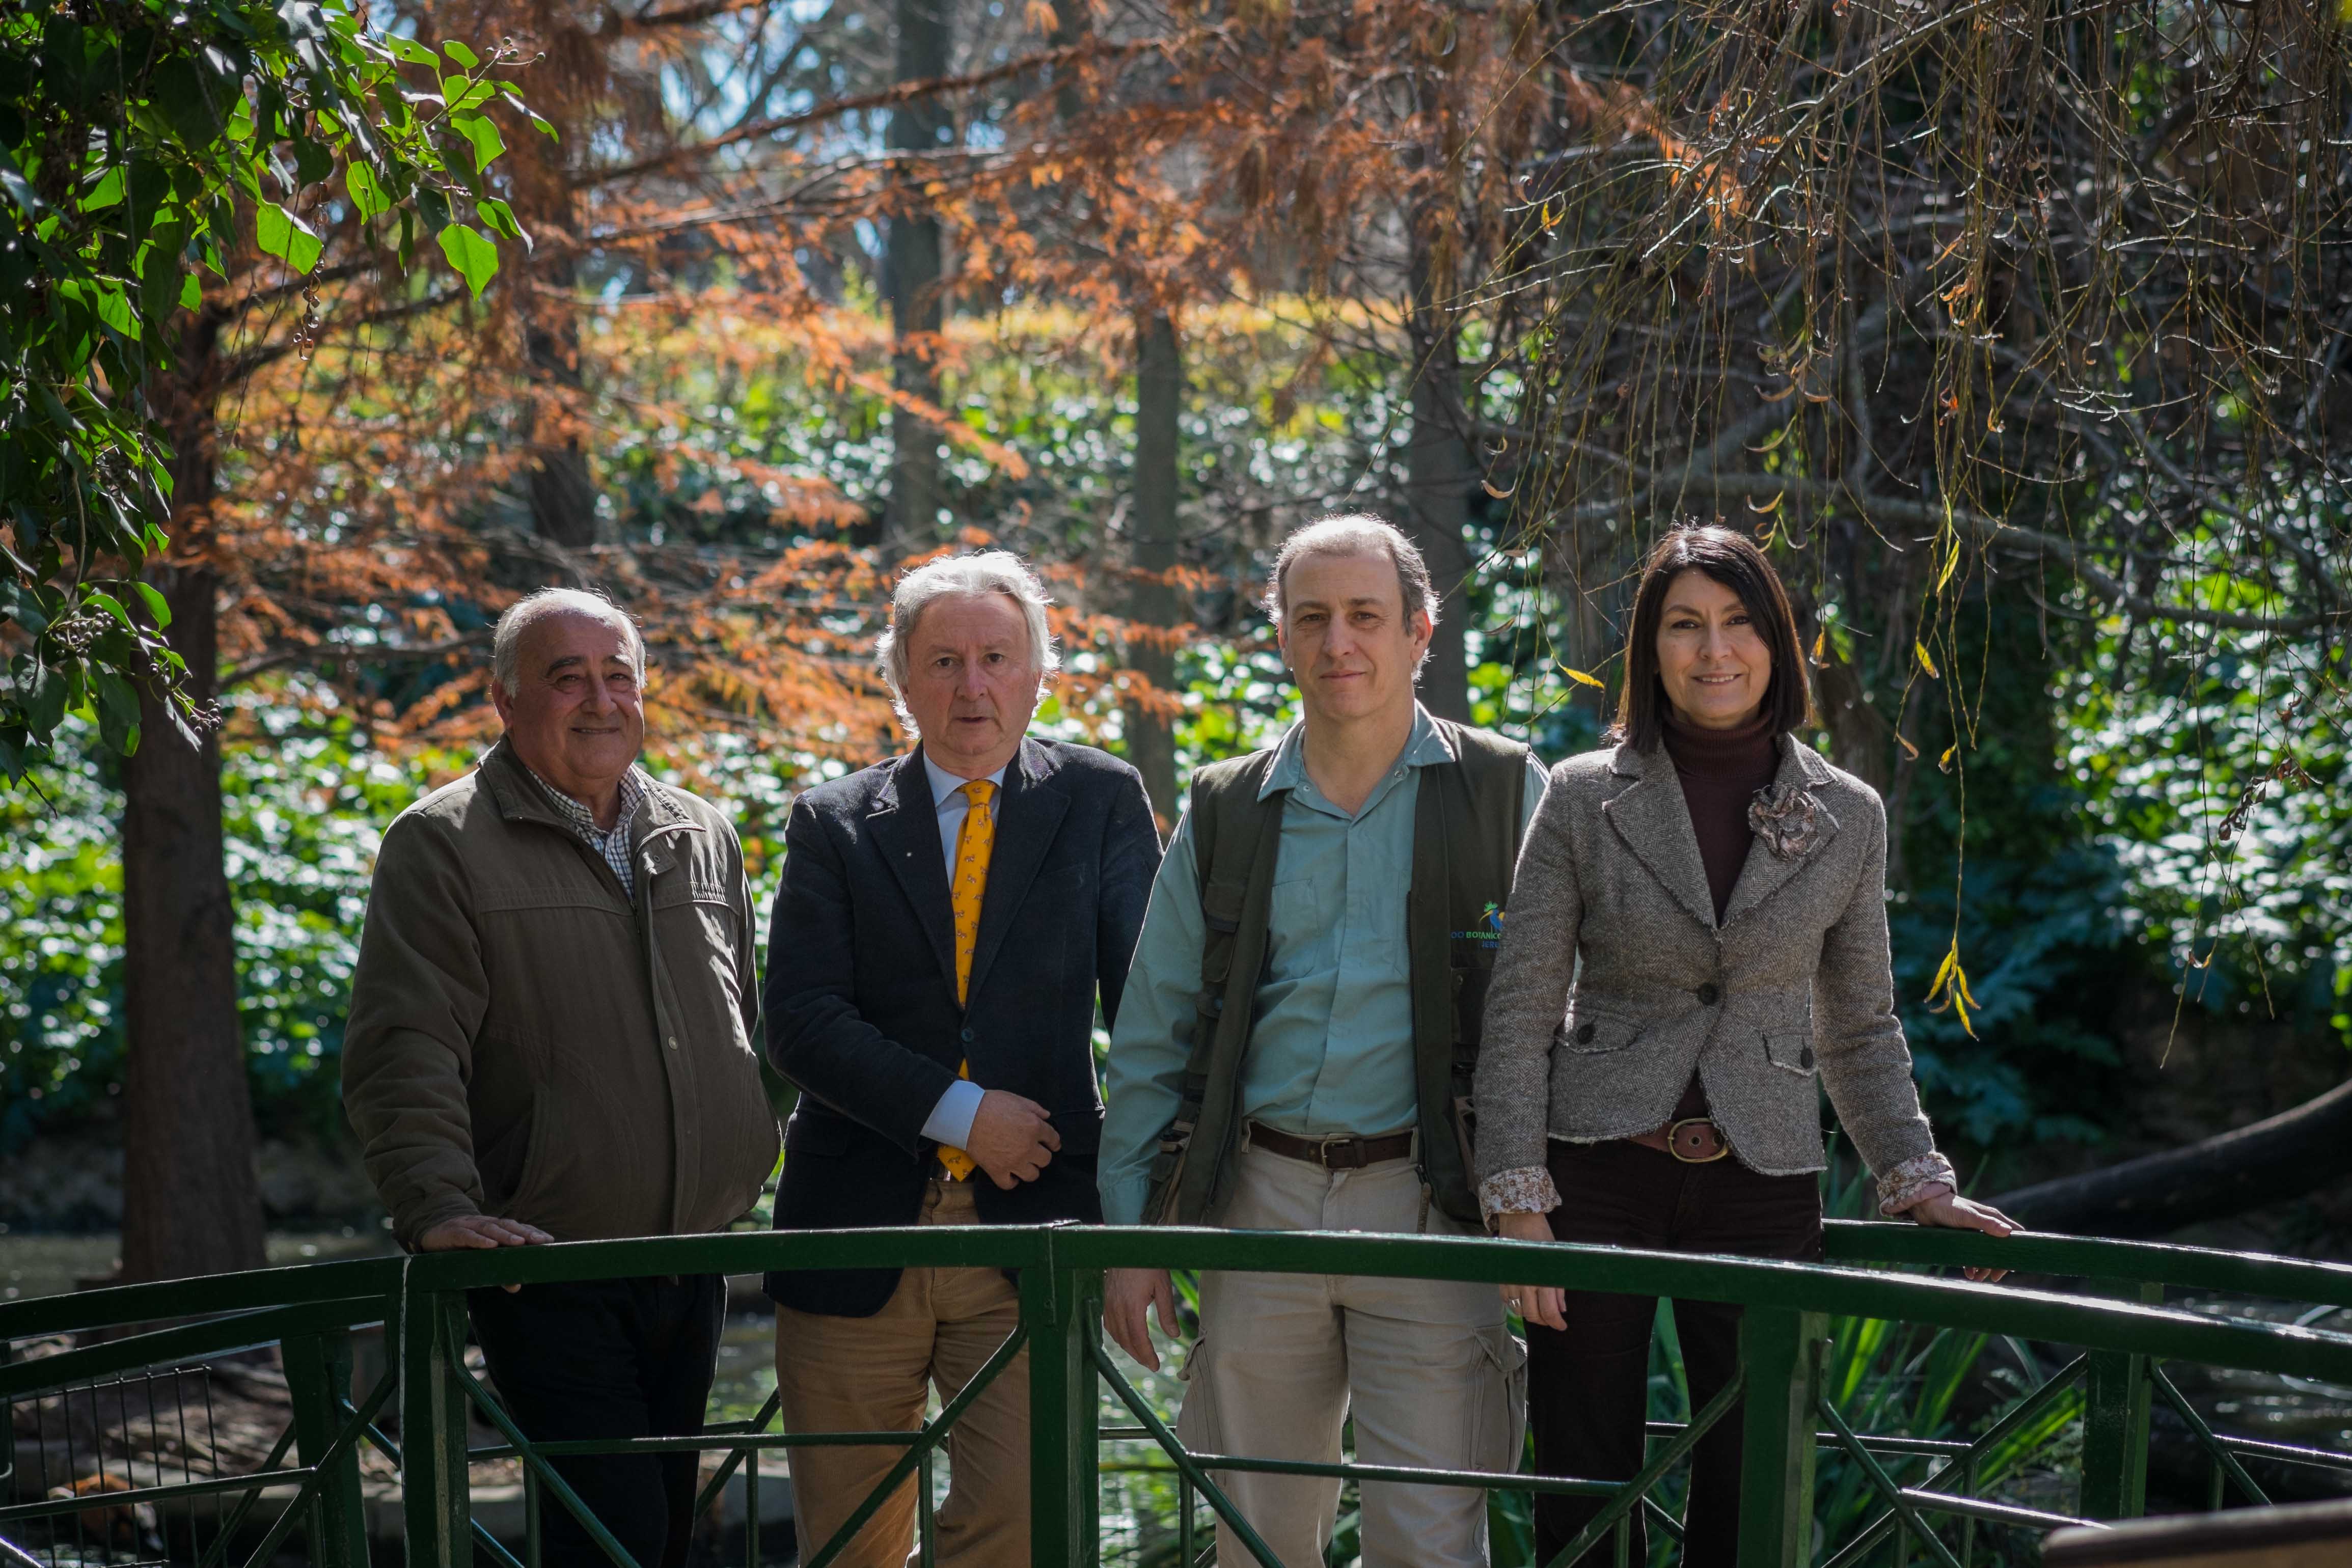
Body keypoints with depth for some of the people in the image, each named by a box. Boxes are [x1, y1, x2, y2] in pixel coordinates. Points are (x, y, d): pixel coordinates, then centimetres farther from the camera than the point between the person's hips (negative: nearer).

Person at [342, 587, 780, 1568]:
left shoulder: (702, 838, 14)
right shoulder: (442, 845, -5)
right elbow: (404, 1053, -13)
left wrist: (746, 1178, 17)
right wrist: (441, 1209, -25)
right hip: (548, 1275, -6)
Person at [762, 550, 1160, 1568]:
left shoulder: (1101, 804, 8)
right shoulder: (835, 824, 8)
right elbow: (800, 1022, -4)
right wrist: (961, 1112, -13)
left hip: (1032, 1230, -1)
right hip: (859, 1234, 1)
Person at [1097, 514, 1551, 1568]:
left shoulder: (1505, 793, 3)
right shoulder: (1225, 814, 10)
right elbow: (1151, 1037, 12)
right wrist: (1131, 1232, 6)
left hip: (1430, 1205, -3)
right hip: (1261, 1202, 3)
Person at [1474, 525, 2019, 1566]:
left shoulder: (1847, 818, 5)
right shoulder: (1585, 799, 0)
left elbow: (1860, 1030, 14)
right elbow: (1519, 1012, -1)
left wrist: (1916, 1179, 3)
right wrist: (1517, 1201, -8)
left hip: (1760, 1186, 2)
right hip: (1598, 1175, -1)